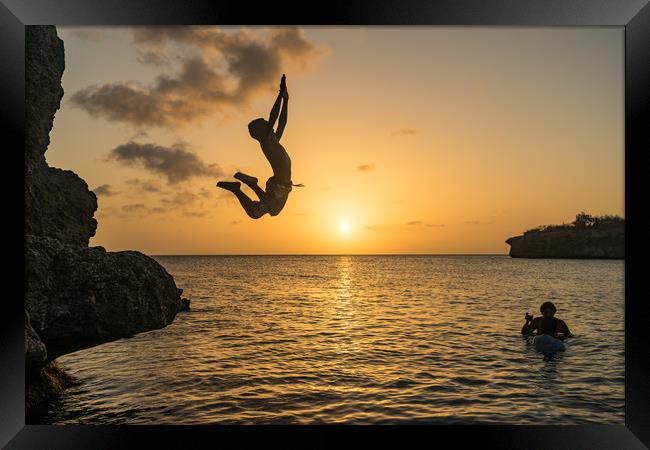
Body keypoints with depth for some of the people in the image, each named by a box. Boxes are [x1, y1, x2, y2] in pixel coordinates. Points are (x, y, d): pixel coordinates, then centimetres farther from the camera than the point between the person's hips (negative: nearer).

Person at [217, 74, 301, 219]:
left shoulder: (274, 143, 13)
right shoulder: (265, 141, -11)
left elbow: (282, 122, 19)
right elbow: (273, 118, -20)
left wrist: (285, 99, 20)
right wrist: (281, 93, -19)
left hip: (283, 187, 9)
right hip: (277, 187, -9)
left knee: (273, 211, 30)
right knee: (254, 213, -18)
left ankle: (251, 183, 32)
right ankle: (236, 189, 1)